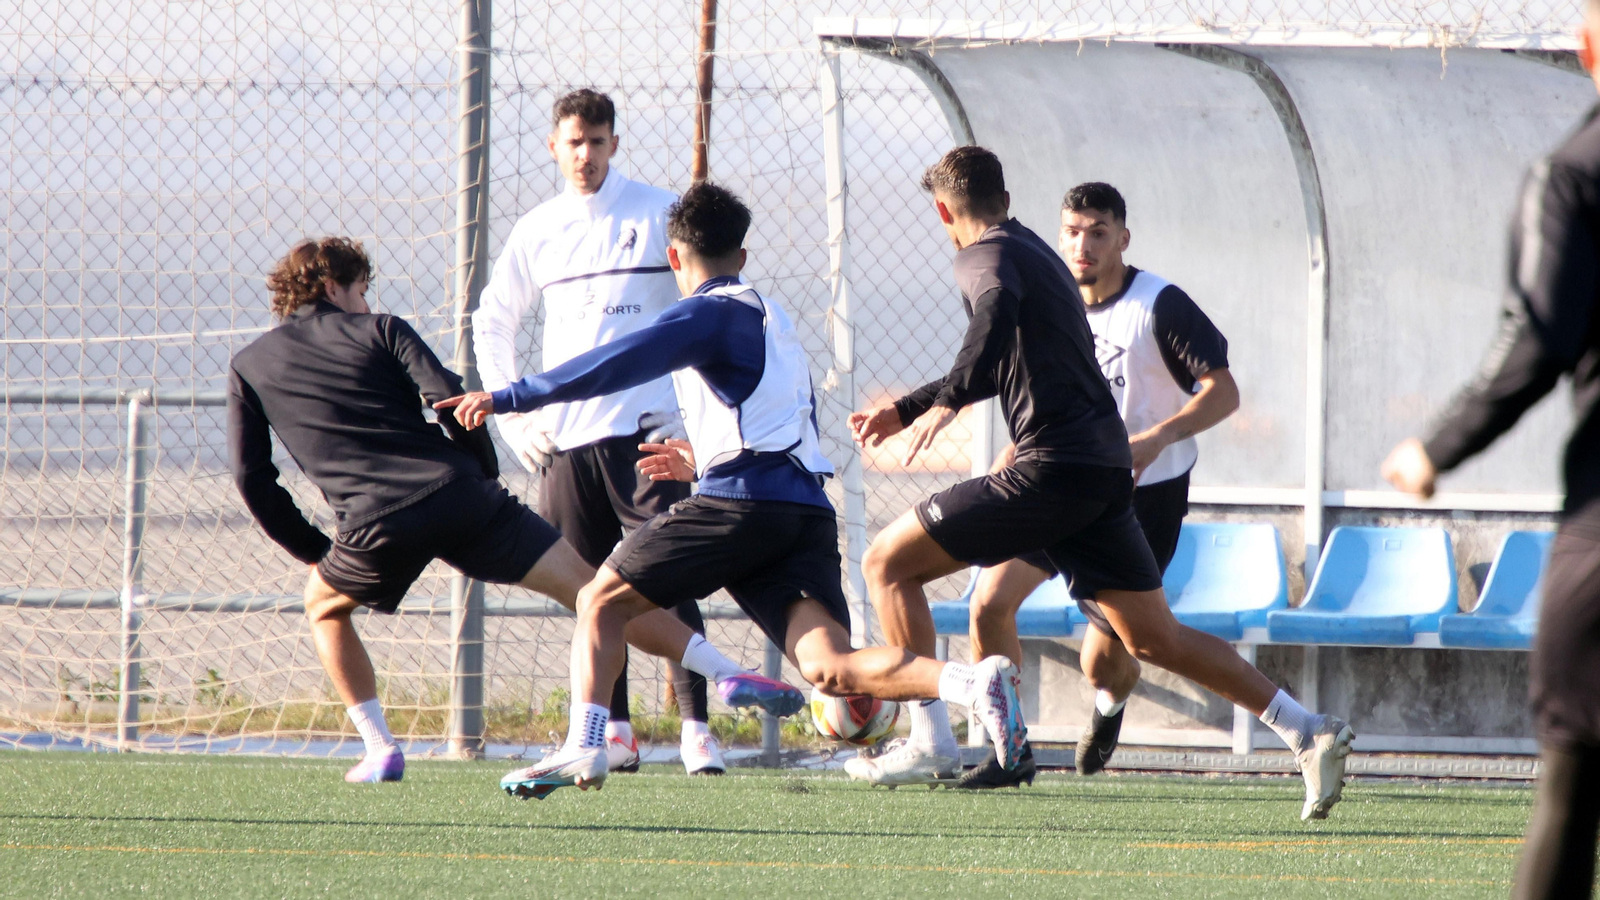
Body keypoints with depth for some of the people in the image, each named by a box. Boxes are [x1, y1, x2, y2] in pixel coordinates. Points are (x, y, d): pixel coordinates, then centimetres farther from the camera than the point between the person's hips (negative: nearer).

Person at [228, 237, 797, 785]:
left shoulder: (248, 368, 19)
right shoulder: (378, 331, 14)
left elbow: (251, 477, 14)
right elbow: (448, 396, 0)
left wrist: (311, 550, 21)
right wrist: (483, 477, 14)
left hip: (374, 525, 0)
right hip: (458, 495, 0)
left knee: (323, 607, 31)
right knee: (589, 584, 2)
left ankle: (379, 752, 20)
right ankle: (728, 673, -7)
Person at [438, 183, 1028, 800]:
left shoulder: (711, 313, 2)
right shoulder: (772, 320, 28)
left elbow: (615, 366, -10)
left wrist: (509, 398, -8)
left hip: (740, 502, -7)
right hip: (806, 511, 7)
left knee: (601, 603, 9)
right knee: (828, 668, -10)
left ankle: (583, 749, -5)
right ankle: (972, 683, -32)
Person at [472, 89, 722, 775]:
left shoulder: (659, 215, 2)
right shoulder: (537, 231, 11)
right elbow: (491, 324, 23)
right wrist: (512, 416, 13)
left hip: (648, 428, -3)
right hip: (565, 436, 4)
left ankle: (696, 727, -11)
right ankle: (614, 731, 10)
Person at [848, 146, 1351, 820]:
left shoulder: (984, 257, -3)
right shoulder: (1035, 253, 25)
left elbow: (998, 309, -29)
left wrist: (944, 403, -33)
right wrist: (904, 411, 42)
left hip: (1052, 467, -9)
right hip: (1107, 470, 9)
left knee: (888, 563, 1)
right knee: (1153, 640, 12)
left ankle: (930, 742, -4)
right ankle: (1308, 733, 3)